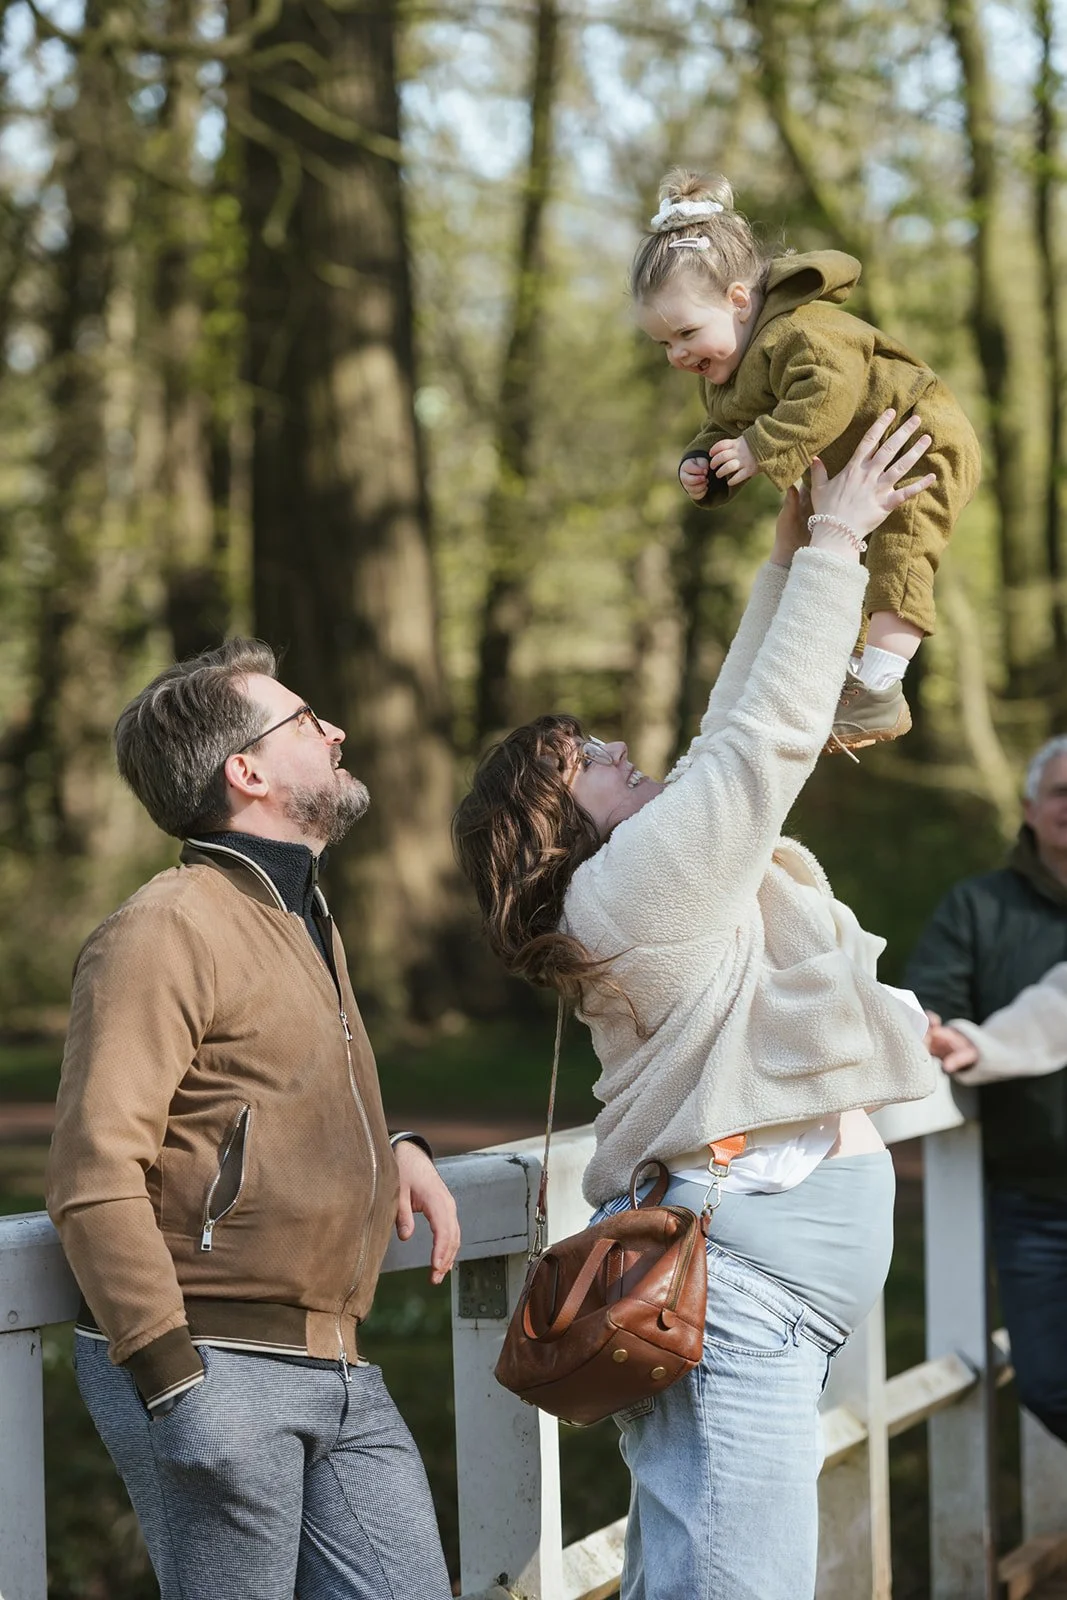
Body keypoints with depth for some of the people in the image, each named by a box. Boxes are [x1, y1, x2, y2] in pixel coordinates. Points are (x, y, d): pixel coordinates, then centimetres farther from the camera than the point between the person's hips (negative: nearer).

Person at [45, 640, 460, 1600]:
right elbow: (95, 1178, -17)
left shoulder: (307, 924, 20)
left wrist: (392, 1149, 15)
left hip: (337, 1374, 8)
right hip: (218, 1373, -8)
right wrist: (172, 1380, -22)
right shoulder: (167, 931, -10)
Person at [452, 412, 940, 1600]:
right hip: (740, 1278, -11)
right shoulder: (638, 877, -9)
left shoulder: (668, 866, 18)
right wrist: (832, 545, 0)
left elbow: (737, 727, 24)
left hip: (759, 1268, 11)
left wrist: (794, 556, 24)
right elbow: (771, 735, -9)